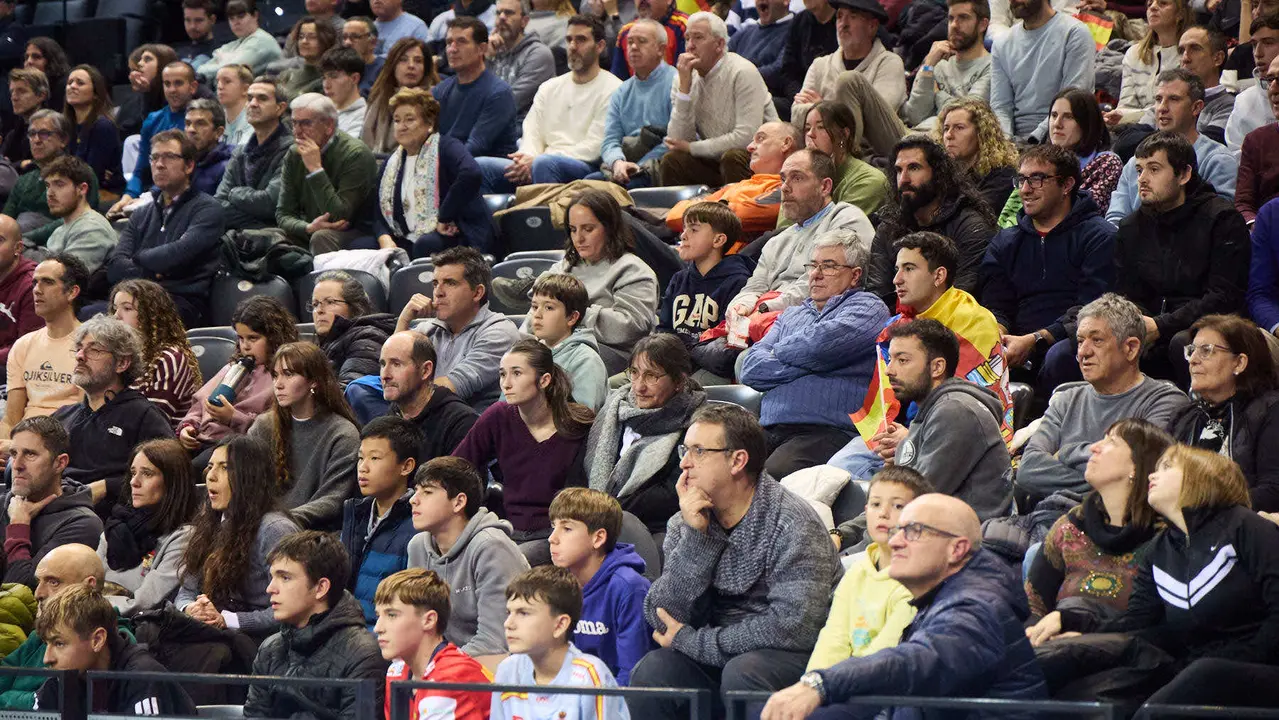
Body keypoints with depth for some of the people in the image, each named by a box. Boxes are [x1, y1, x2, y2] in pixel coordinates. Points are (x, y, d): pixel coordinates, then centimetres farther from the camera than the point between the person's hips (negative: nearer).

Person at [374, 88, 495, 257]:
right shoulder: (392, 163, 20)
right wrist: (385, 239, -8)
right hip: (410, 241, 6)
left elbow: (471, 174, -25)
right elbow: (379, 214, 16)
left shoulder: (446, 147, -2)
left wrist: (444, 218, -23)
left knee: (426, 245, -39)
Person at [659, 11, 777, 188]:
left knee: (732, 157, -34)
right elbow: (678, 141, -7)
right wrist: (684, 87, -16)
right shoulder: (686, 78, 2)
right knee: (672, 160, -17)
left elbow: (747, 137, -23)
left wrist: (692, 147, -13)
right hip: (715, 160, 5)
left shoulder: (743, 73, -16)